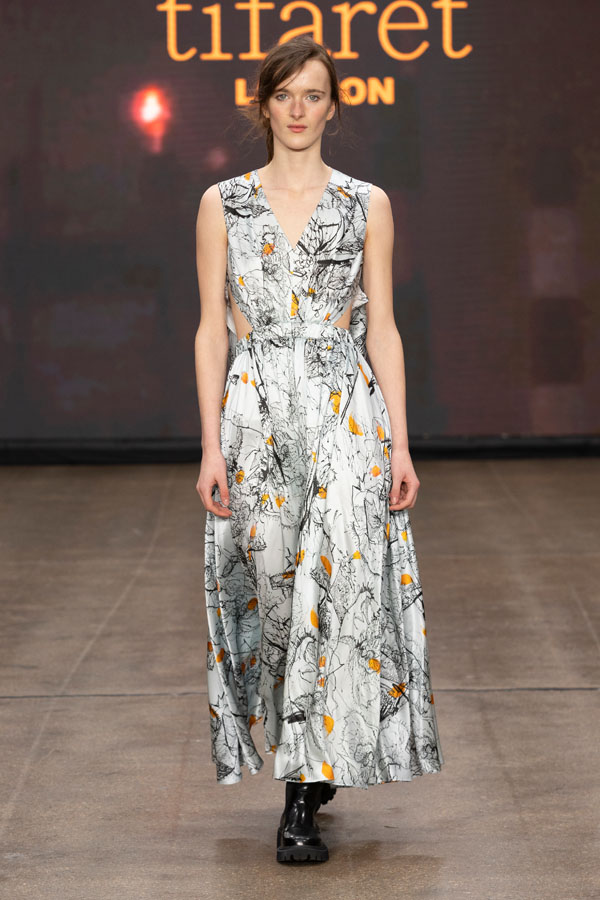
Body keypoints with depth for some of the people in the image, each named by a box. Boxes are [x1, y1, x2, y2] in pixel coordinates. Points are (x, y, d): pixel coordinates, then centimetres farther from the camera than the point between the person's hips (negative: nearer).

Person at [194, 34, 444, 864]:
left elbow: (383, 329, 5)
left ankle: (304, 795, -3)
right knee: (270, 584, 4)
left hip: (346, 418, -1)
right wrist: (211, 445, -3)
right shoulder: (223, 204, 6)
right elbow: (212, 330, 4)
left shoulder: (367, 204, 6)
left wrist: (400, 443, -1)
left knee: (339, 582, -9)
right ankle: (314, 761, 25)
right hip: (255, 417, 1)